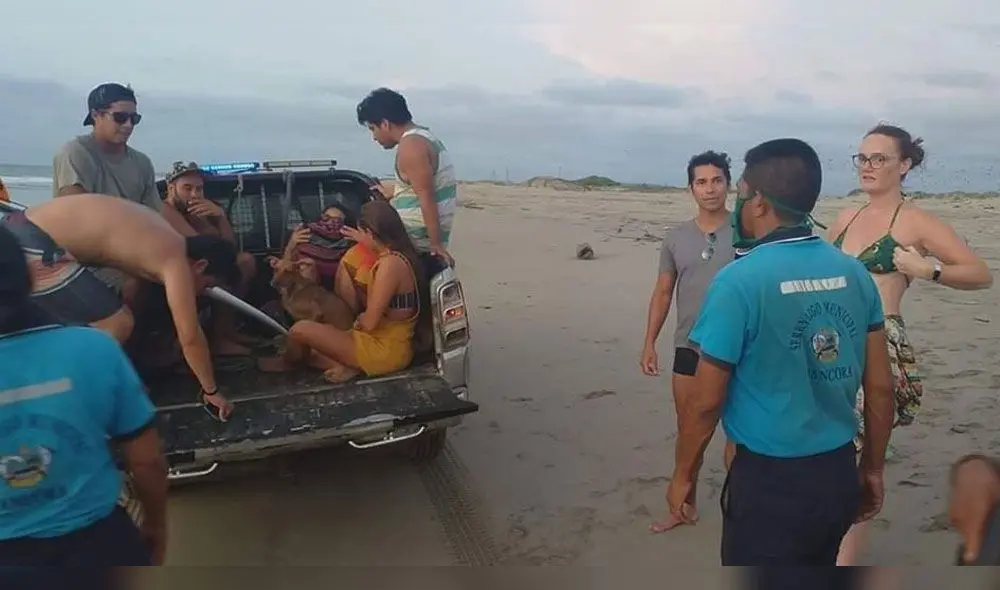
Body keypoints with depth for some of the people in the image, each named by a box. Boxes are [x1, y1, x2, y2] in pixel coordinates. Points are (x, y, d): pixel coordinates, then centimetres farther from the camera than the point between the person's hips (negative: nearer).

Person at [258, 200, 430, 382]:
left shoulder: (391, 263, -25)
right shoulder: (398, 256, 4)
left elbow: (369, 322, -24)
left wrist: (359, 321, 0)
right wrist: (363, 241, 32)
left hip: (386, 349, -10)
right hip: (389, 343, 10)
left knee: (300, 330, -8)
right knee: (306, 348, 20)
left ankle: (286, 362, 22)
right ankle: (352, 366, -1)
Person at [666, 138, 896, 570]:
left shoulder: (739, 282, -19)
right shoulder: (855, 274, -1)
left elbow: (705, 402, -14)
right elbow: (881, 387, 5)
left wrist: (683, 475, 0)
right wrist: (872, 468, 18)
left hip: (770, 480, -6)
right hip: (838, 474, 6)